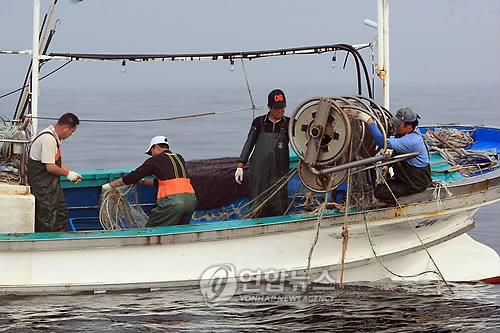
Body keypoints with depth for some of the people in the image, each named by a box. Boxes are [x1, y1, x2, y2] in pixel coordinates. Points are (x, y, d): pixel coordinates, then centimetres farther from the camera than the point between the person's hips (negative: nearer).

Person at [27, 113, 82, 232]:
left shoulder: (54, 137, 9)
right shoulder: (49, 139, -24)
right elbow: (50, 167, -24)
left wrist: (71, 173, 9)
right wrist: (68, 173, -10)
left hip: (51, 184, 11)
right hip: (42, 185, -11)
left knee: (62, 211, 17)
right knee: (48, 220, -5)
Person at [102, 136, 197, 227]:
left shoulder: (155, 160, 4)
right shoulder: (179, 158, 23)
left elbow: (133, 176, 7)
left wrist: (110, 185, 17)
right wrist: (143, 182, 40)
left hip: (173, 200, -7)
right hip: (191, 199, 7)